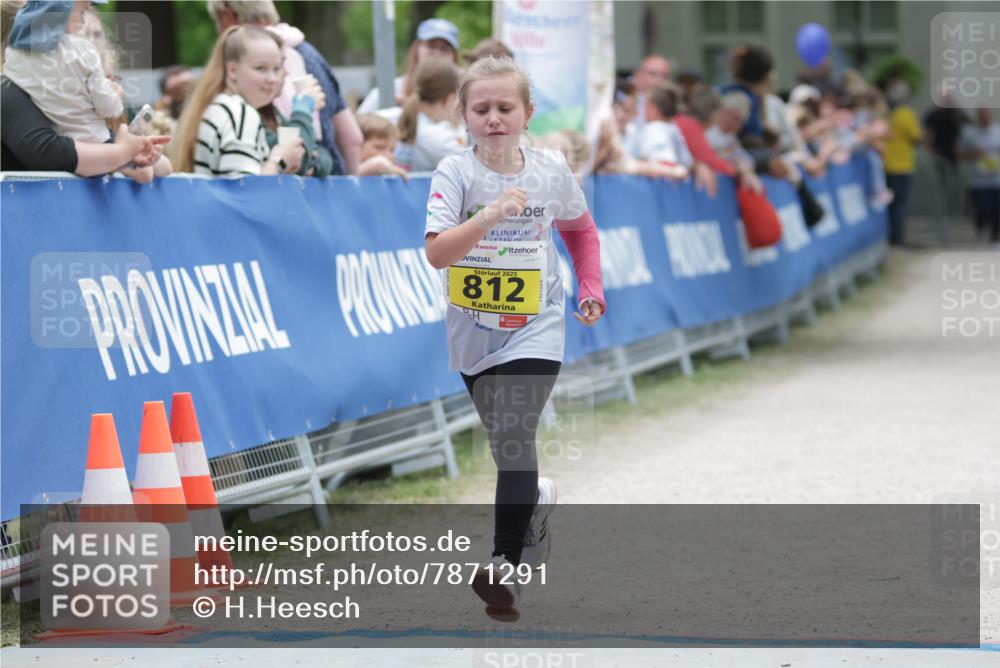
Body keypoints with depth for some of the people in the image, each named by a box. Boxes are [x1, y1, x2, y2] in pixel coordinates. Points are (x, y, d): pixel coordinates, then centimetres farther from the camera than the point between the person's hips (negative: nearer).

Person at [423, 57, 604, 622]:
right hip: (474, 333, 2)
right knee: (504, 441, 17)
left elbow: (580, 229, 17)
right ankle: (535, 502, 48)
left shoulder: (552, 171, -4)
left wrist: (591, 289, 9)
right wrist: (490, 216, -36)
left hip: (535, 328, -2)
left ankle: (509, 567, -21)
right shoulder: (455, 173, -11)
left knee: (514, 436, -19)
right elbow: (436, 253, -24)